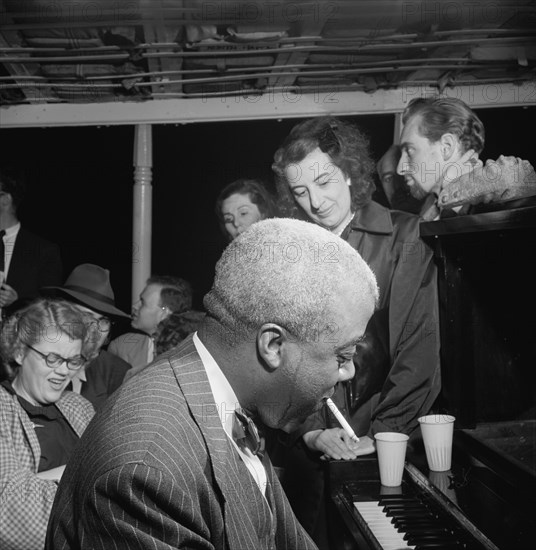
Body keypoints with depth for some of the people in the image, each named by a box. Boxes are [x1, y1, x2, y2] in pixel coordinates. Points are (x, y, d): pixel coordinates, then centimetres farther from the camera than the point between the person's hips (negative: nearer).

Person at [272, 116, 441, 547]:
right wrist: (312, 431, -9)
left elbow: (419, 347, -7)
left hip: (388, 444, -2)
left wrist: (382, 434, -13)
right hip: (308, 449, 2)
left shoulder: (403, 237, -3)